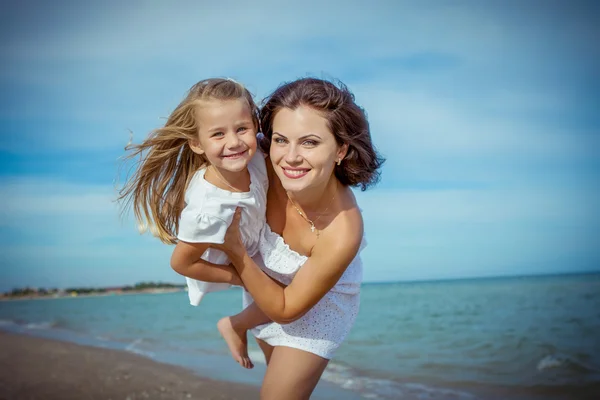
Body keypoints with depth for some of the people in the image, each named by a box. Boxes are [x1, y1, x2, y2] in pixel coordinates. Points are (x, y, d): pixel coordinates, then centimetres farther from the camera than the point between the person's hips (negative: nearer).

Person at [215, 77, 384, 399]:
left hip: (318, 304, -4)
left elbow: (284, 310, -27)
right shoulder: (264, 165, -32)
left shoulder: (341, 234, -41)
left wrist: (234, 249, -34)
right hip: (266, 280, 5)